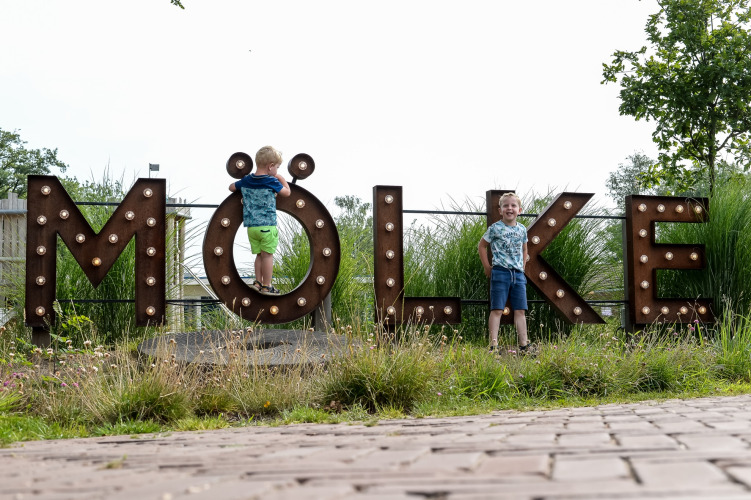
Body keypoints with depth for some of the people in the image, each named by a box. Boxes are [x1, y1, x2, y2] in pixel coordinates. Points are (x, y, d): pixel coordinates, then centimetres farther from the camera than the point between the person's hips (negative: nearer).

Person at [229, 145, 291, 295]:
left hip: (251, 226, 6)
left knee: (259, 254, 16)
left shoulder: (246, 180, 8)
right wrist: (281, 179, 19)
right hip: (267, 225, -6)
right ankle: (266, 286, 4)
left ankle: (258, 282, 20)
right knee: (267, 255, 0)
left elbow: (231, 187, 23)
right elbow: (287, 192, 5)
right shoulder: (271, 182, -8)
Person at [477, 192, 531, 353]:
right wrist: (487, 267, 3)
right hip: (500, 273, -5)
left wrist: (522, 266, 14)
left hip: (518, 274, 5)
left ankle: (524, 344, 9)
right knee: (497, 310, -6)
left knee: (520, 310, 5)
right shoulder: (495, 228, -4)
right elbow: (481, 246, 5)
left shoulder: (522, 229, 10)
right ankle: (493, 344, -8)